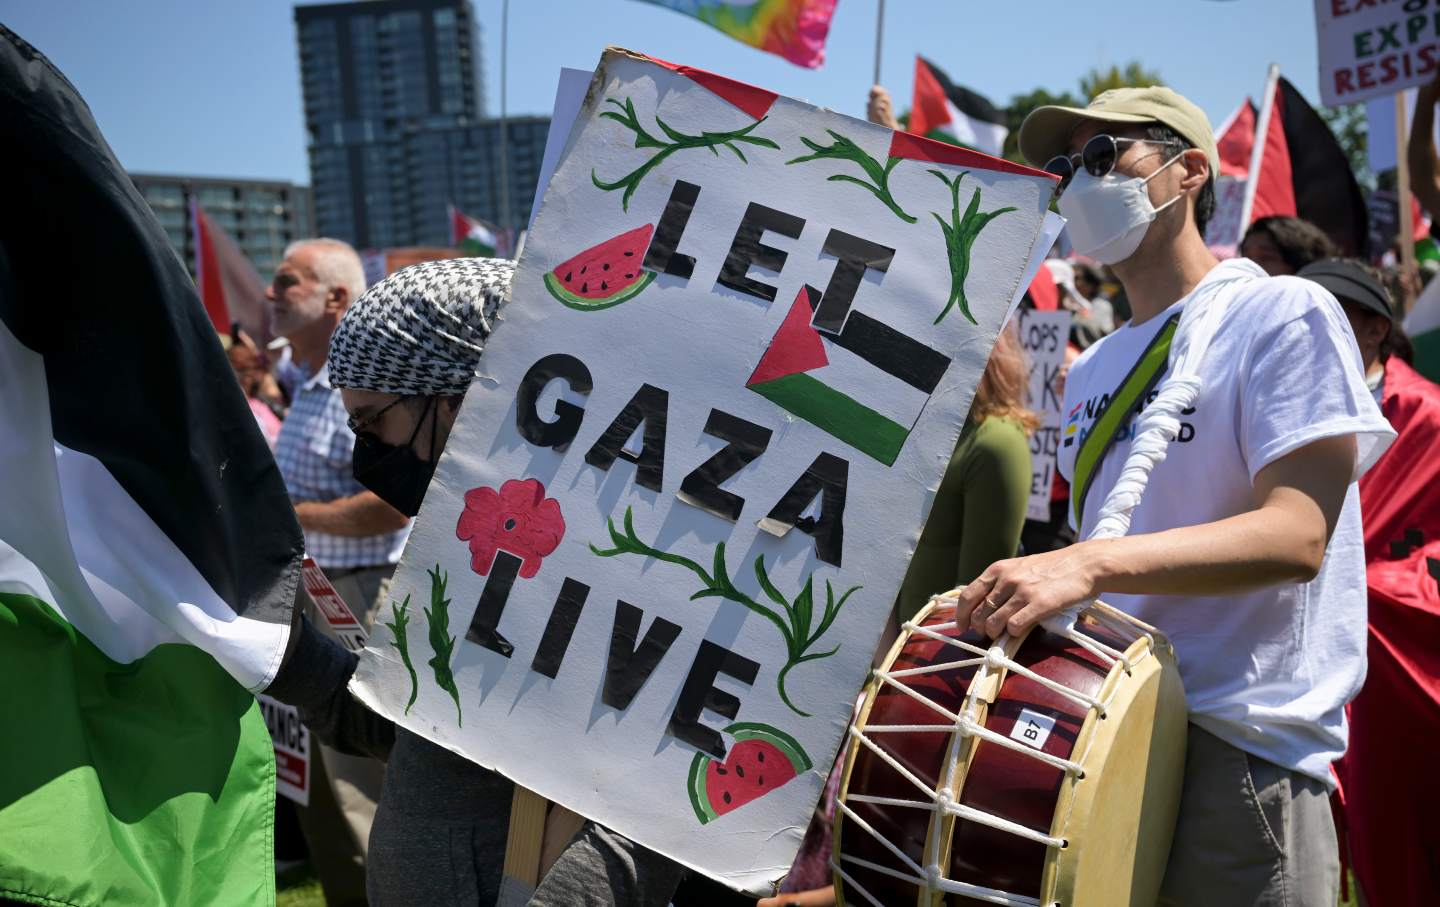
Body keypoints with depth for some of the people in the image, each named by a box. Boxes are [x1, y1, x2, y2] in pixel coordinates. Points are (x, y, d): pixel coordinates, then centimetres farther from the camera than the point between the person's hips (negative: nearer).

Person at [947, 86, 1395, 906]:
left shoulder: (1283, 315, -5)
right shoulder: (1093, 372, 16)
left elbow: (1296, 537, -17)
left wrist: (1091, 565, -28)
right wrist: (1012, 604, 3)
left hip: (1238, 745, -6)